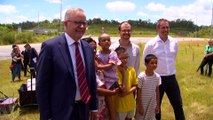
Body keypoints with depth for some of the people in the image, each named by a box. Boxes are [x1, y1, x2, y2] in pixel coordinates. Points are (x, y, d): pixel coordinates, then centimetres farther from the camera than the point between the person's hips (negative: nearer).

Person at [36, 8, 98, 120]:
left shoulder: (88, 48, 5)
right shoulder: (50, 46, -13)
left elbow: (92, 79, 11)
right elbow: (42, 85, -12)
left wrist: (93, 107, 11)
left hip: (84, 109, 6)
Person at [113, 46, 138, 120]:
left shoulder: (131, 70, -1)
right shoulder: (114, 71, -17)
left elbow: (135, 86, 6)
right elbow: (122, 89, -21)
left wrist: (128, 92, -14)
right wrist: (124, 73, -23)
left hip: (130, 104, 5)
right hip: (119, 105, -5)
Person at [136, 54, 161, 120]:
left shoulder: (157, 77, -5)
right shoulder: (141, 76, -18)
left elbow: (157, 91, 4)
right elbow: (138, 93, -12)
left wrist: (158, 105, 6)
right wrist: (140, 107, -11)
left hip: (152, 104, 4)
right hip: (142, 104, -4)